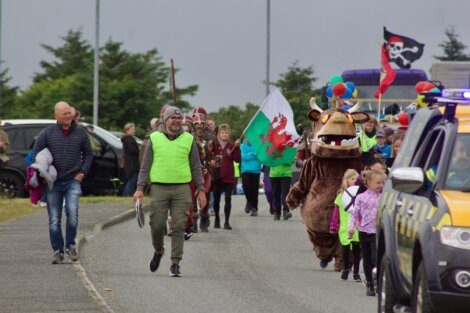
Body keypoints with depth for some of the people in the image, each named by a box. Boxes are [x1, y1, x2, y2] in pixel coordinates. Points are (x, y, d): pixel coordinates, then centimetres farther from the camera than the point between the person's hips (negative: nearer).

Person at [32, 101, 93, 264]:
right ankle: (57, 250, 13)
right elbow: (35, 154, 6)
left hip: (73, 181, 0)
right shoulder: (47, 133, 1)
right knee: (54, 219, 2)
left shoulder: (80, 133, 6)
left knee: (72, 213, -18)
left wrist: (82, 172, 5)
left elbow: (88, 154, 16)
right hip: (53, 183, 0)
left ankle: (70, 245, 1)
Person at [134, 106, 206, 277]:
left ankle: (175, 263, -1)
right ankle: (158, 251, 29)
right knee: (157, 225, 0)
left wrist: (201, 190, 5)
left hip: (182, 188, 0)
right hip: (159, 187, 0)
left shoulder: (188, 139, 8)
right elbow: (145, 166, 8)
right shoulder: (155, 138, 6)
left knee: (178, 227, -5)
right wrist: (140, 188, 0)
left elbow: (196, 167, 11)